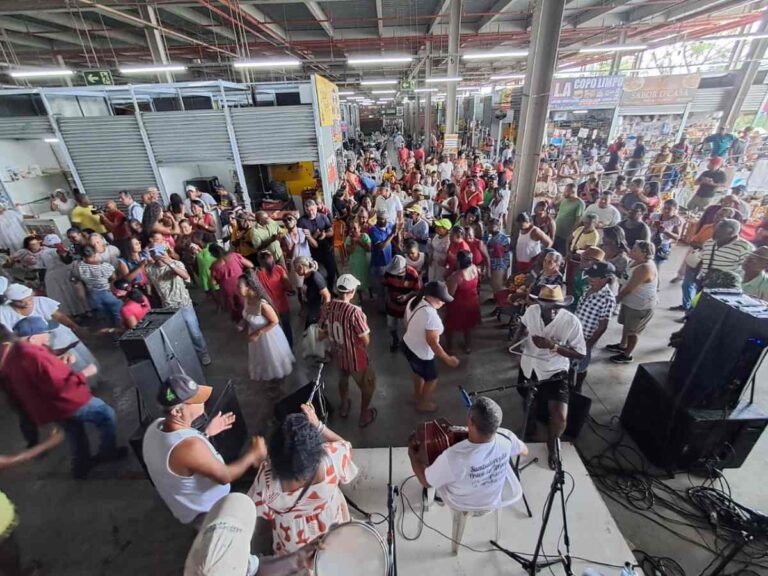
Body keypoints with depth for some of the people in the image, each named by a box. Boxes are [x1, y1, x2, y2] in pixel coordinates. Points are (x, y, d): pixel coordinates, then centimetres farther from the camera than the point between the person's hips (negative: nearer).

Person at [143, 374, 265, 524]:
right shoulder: (190, 446, -39)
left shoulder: (155, 426, -15)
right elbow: (225, 476, -24)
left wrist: (207, 433, 2)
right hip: (205, 514, -8)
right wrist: (252, 455, -11)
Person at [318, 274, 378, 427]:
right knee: (368, 385, 22)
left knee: (343, 379, 34)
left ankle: (344, 407, 56)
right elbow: (366, 341, -24)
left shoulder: (326, 307, -12)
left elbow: (324, 332, 2)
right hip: (355, 358, -5)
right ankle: (364, 416, 40)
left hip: (338, 355, 6)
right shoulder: (355, 311, -31)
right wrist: (364, 321, -10)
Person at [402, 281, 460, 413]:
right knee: (432, 380, 21)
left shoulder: (413, 301, -9)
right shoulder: (431, 316, -34)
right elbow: (432, 342, -27)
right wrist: (448, 359, -15)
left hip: (407, 345, 8)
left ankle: (418, 395, 57)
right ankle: (423, 404, 43)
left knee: (418, 374, 34)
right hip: (421, 354, -8)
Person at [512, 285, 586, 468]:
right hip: (528, 366, 4)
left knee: (560, 418, -13)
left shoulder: (571, 322, -25)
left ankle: (551, 445, 21)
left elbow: (581, 355, -20)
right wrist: (518, 337, -10)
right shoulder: (531, 311, -15)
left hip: (555, 372, -3)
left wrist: (553, 346, -32)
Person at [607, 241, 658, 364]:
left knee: (633, 330, 9)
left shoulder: (645, 268, -32)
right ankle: (622, 346, 46)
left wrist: (617, 299, -10)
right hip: (631, 300, 9)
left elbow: (629, 288, -25)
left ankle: (627, 356, 27)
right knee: (626, 324, 25)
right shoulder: (639, 261, -3)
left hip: (641, 305, -9)